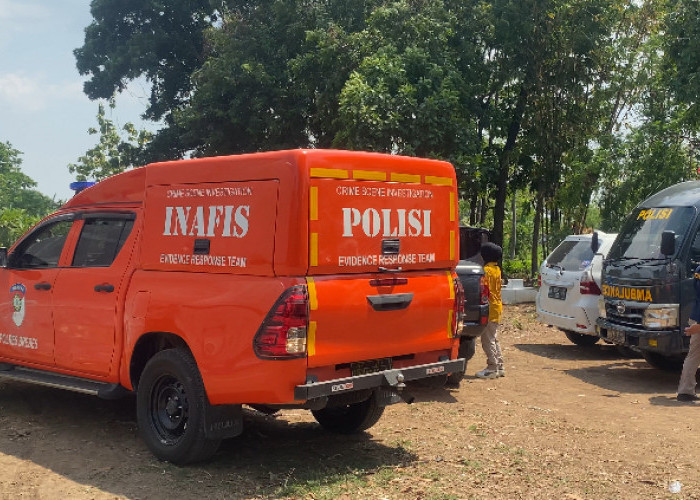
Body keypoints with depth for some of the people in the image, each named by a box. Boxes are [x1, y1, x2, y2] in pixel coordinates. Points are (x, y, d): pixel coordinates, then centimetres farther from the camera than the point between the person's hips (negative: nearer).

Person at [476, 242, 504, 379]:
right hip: (497, 307, 9)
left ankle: (492, 368, -2)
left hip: (490, 309, -9)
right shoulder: (497, 269, 12)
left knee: (487, 340, -4)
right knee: (494, 339, 16)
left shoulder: (487, 270, -17)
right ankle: (499, 367, 19)